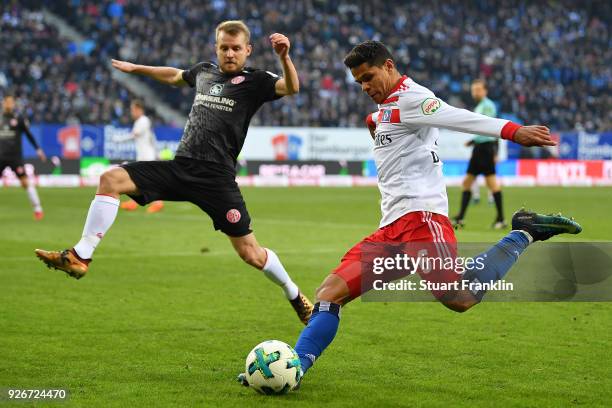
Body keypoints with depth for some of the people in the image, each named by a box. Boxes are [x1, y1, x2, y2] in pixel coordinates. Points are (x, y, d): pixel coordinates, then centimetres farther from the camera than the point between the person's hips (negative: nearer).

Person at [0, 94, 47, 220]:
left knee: (25, 182, -7)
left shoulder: (19, 119, 0)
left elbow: (29, 134, 3)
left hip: (15, 156, -3)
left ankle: (38, 209, -1)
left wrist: (38, 149, -1)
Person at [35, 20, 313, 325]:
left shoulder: (254, 81, 0)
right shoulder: (204, 72, 17)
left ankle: (295, 296, 20)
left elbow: (291, 88, -18)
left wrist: (284, 57, -35)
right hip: (180, 167, 5)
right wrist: (136, 68, 47)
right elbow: (175, 76, 39)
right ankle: (80, 257, -11)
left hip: (216, 178, -5)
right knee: (111, 179, -9)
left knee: (250, 252, -6)